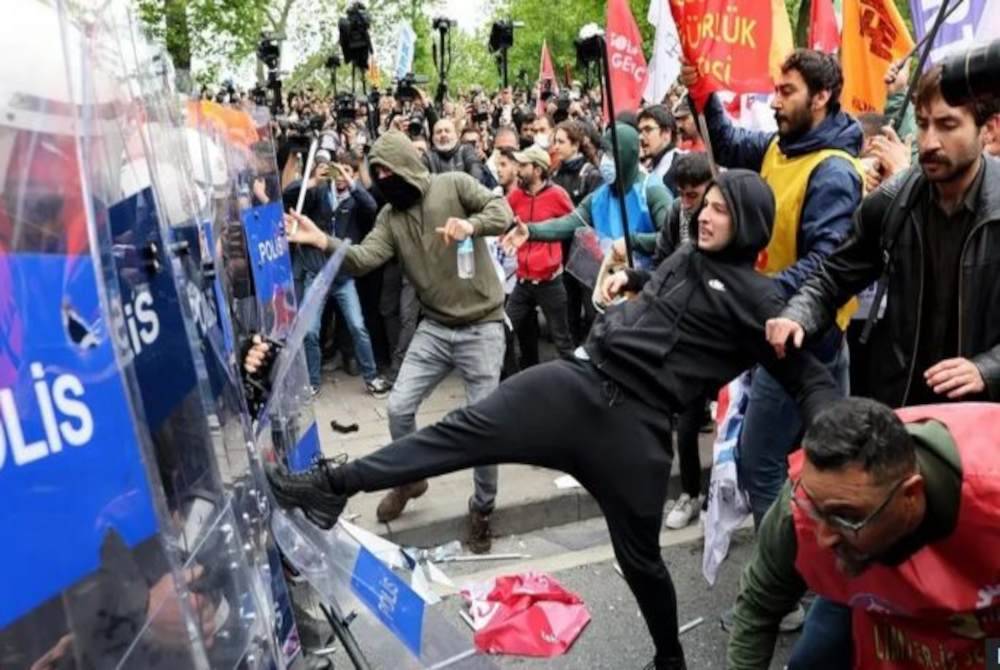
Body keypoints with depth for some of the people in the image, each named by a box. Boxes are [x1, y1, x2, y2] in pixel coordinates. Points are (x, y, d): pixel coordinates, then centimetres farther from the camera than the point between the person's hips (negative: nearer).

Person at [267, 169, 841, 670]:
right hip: (581, 377, 5)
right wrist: (630, 276, 25)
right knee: (470, 428, -6)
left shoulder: (758, 299, -1)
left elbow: (811, 375, -1)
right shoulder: (687, 256, 18)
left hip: (637, 423, -5)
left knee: (639, 555, 9)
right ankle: (336, 485, -1)